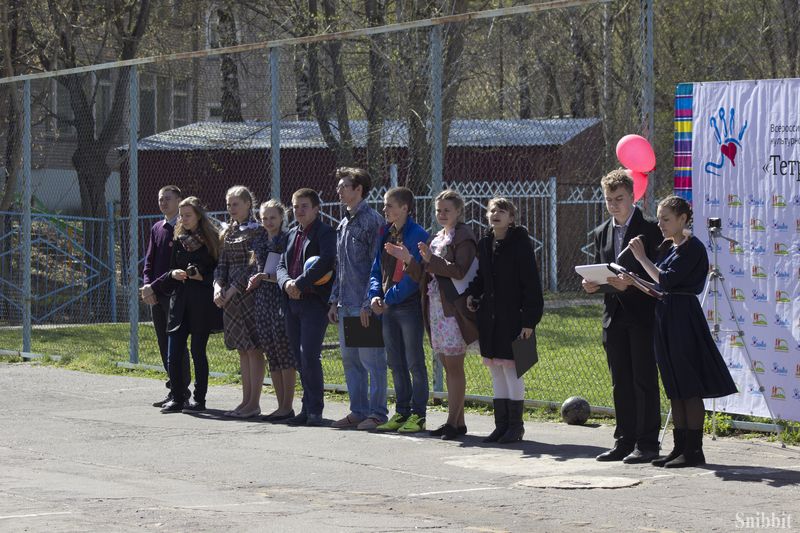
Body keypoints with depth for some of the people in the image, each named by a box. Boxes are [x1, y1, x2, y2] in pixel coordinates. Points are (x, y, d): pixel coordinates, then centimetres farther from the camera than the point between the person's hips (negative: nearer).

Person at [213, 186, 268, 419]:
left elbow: (253, 265, -13)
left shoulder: (257, 231, -7)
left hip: (249, 293, -8)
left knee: (254, 348, -7)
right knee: (242, 349, 10)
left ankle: (254, 403, -7)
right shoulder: (230, 232, 16)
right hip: (230, 295, 8)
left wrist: (233, 290, -15)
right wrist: (218, 286, -3)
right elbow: (223, 263, 14)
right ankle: (246, 400, 13)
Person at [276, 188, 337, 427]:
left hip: (314, 302, -8)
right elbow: (281, 265, 16)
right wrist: (287, 283, -6)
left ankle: (315, 410, -10)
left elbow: (325, 262, -19)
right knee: (300, 359, 8)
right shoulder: (293, 234, 21)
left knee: (309, 354, -15)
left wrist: (299, 283, -19)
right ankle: (308, 409, 12)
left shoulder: (325, 233, -4)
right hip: (293, 302, 8)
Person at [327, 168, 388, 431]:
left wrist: (368, 303, -18)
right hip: (346, 305, 9)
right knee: (350, 360, 11)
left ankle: (377, 413, 0)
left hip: (364, 306, -9)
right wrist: (334, 301, 16)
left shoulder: (372, 221, -10)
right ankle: (358, 411, 17)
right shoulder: (344, 224, 17)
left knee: (372, 360, -5)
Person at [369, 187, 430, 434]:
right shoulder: (385, 233, 12)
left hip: (409, 305, -8)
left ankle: (418, 414, 2)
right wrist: (375, 294, -3)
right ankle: (402, 412, 18)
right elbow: (377, 269, 15)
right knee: (395, 363, 11)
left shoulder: (417, 235, -11)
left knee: (415, 362, -2)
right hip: (388, 307, 8)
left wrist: (390, 298, -17)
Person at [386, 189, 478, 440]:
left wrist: (431, 260, -23)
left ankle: (452, 421, -6)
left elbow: (460, 271, -18)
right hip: (436, 308, 8)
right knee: (449, 367, 9)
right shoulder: (436, 239, 20)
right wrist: (408, 260, 2)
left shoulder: (464, 237, -6)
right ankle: (458, 421, 13)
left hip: (454, 310, -8)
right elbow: (423, 276, 18)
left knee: (454, 365, -7)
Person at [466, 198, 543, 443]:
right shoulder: (484, 243, 10)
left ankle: (515, 425, 4)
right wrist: (472, 294, 0)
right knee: (496, 370, 10)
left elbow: (531, 283, -12)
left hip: (513, 317, -7)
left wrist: (529, 320, -17)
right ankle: (501, 425, 16)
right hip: (489, 317, 7)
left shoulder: (520, 242, -10)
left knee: (511, 369, -4)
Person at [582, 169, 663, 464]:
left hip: (642, 315, -6)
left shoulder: (650, 230, -5)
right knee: (620, 383, 9)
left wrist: (629, 284, -24)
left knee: (644, 381, -4)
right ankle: (624, 441, 15)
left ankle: (647, 443, -1)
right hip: (614, 316, 6)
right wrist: (592, 284, -4)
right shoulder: (602, 233, 14)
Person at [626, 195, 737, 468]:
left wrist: (642, 258, -11)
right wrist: (632, 281, 3)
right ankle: (680, 447, 14)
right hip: (665, 320, 9)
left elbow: (666, 281, -19)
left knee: (689, 389, -6)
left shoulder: (692, 248, -11)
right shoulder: (668, 247, 16)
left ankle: (694, 451, -4)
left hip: (684, 320, -9)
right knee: (675, 390, 10)